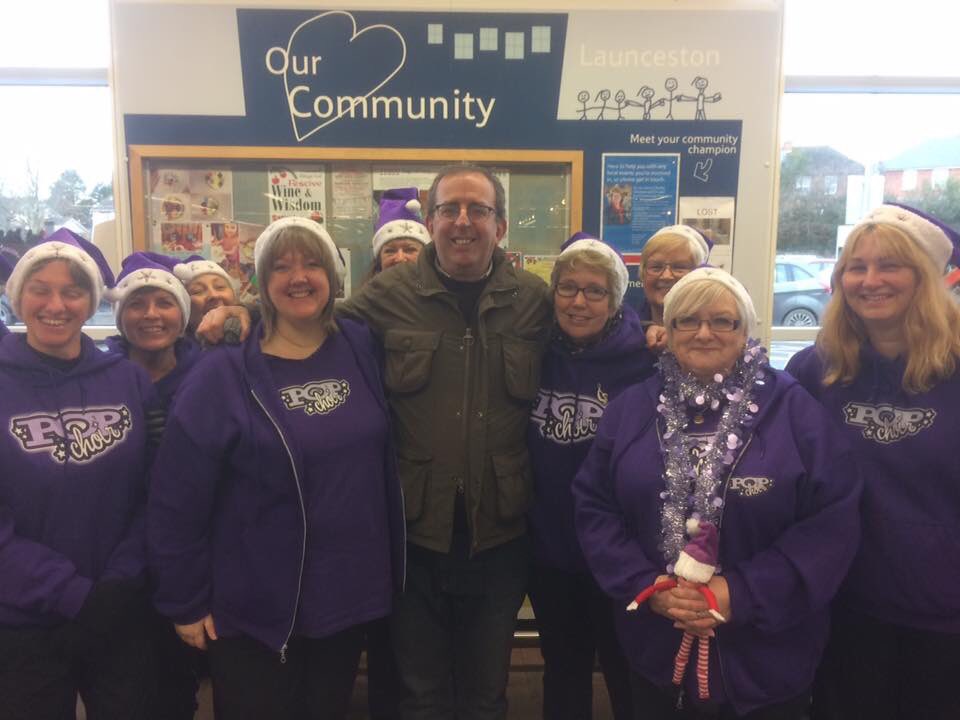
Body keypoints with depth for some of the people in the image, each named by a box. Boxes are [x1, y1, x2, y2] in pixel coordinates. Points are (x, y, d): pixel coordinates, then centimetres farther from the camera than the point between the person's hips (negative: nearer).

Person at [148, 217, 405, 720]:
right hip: (256, 608, -3)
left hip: (349, 596, 3)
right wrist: (184, 601, -6)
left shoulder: (361, 350, -3)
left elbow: (385, 459, 5)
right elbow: (176, 499, -9)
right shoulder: (223, 374, -12)